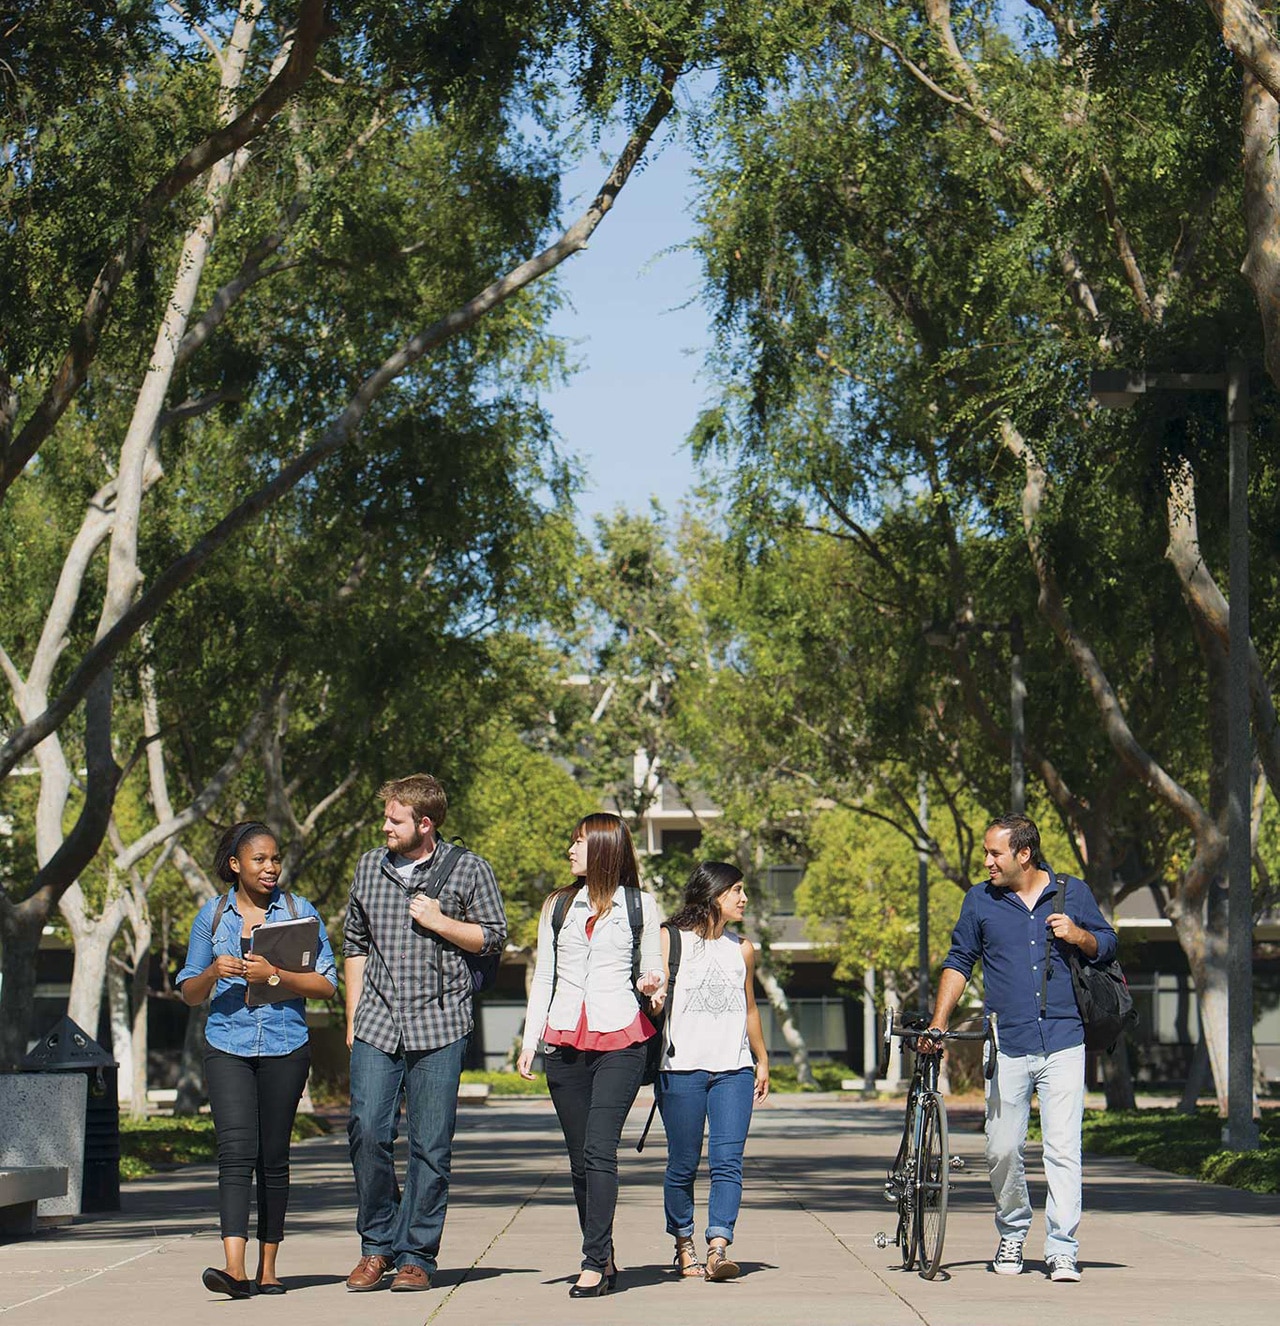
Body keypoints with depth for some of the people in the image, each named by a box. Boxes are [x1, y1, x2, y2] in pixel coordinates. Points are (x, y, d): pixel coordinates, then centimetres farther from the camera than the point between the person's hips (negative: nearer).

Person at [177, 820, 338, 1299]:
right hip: (227, 1046, 0)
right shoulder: (212, 915, 9)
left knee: (273, 1156, 5)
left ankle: (268, 1268, 15)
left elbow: (327, 984, 1)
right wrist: (213, 973, -8)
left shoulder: (299, 912, 5)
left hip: (285, 1045, 0)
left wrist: (274, 975, -13)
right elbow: (189, 993, 14)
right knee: (235, 1150, -14)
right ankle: (234, 1268, -24)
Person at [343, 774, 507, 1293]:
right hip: (376, 1024, 3)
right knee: (367, 1132, -7)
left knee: (430, 1146, -1)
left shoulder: (468, 870, 2)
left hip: (439, 1025, -3)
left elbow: (494, 936, 5)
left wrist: (438, 922, -9)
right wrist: (353, 1018, 14)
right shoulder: (369, 867, 13)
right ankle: (377, 1246, 8)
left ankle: (417, 1255, 8)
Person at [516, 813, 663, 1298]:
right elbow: (543, 977, 16)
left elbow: (653, 971, 14)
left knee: (599, 1150, -16)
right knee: (580, 1158, 3)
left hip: (620, 1040, -4)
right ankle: (605, 1260, 12)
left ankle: (594, 1263, -18)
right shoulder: (557, 906, 16)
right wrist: (530, 1041, 8)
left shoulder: (640, 906, 7)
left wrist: (649, 984, -9)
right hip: (564, 1042, 4)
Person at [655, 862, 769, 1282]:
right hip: (682, 1068, -3)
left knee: (728, 1162, -11)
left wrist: (762, 1060, 29)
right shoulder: (671, 940, 4)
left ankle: (718, 1249, -19)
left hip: (734, 1069, 3)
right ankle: (684, 1245, 18)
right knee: (683, 1164, 1)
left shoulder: (742, 948, 17)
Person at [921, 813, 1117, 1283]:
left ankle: (1062, 1249, -7)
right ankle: (1011, 1235, 23)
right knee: (1003, 1150, 1)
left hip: (1063, 1043, -1)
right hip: (1007, 1046, 1)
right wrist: (938, 1023, 8)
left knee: (1063, 1148, -9)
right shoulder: (980, 902, 10)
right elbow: (959, 962, 16)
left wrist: (1078, 935, -6)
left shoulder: (1073, 892, 8)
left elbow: (1107, 945, 16)